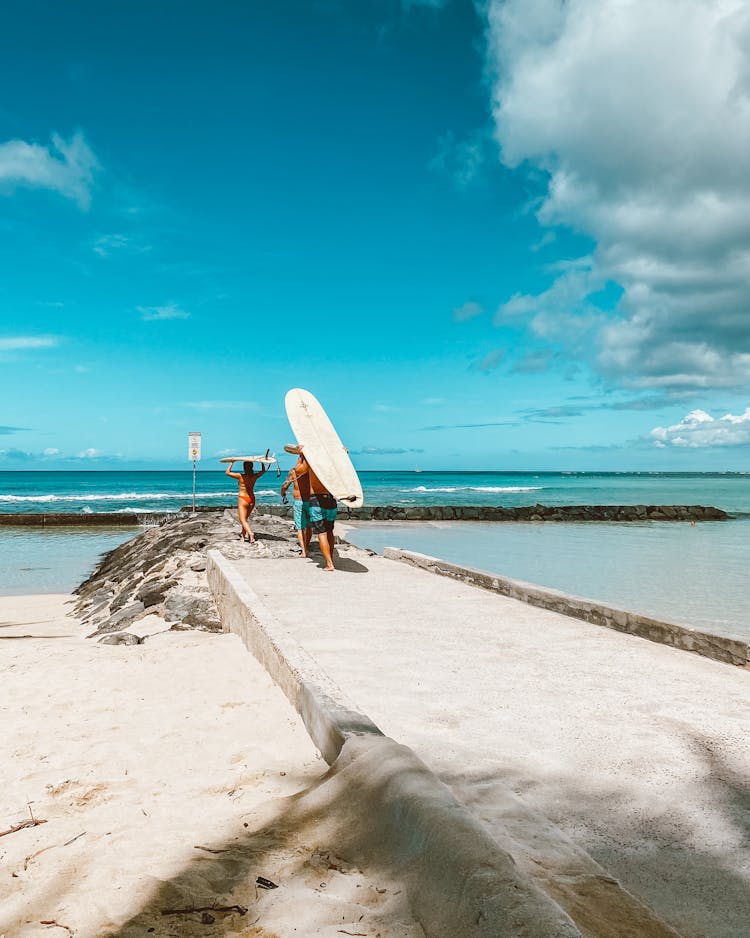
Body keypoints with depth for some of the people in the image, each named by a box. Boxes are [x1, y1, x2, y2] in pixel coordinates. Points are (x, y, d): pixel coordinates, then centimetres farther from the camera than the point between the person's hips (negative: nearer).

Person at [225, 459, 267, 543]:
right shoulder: (255, 476, -2)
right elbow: (263, 470, 18)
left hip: (243, 499, -5)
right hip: (252, 499, 5)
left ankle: (250, 534, -27)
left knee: (243, 520, -5)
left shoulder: (241, 476, -13)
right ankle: (243, 535, 31)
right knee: (246, 518, 22)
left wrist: (232, 462, 3)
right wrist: (261, 462, 27)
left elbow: (227, 472, -4)